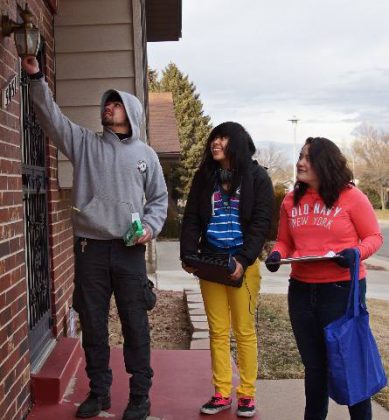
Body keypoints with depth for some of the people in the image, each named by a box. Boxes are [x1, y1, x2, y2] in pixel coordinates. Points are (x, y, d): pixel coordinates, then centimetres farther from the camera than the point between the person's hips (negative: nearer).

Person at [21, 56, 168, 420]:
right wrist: (36, 78, -11)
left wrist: (150, 227, -4)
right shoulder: (84, 143, 9)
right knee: (92, 325, 9)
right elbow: (51, 116, -1)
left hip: (129, 250, -1)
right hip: (89, 248, 1)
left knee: (135, 325, 3)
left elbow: (159, 198, 13)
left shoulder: (145, 154, 9)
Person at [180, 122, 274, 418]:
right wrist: (188, 254, -6)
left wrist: (243, 260, -17)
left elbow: (261, 223, -7)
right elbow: (192, 218, 7)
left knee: (244, 330, 2)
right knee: (218, 330, 6)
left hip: (243, 262, -3)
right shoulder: (205, 177, 9)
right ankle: (222, 393, 13)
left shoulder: (257, 177, -1)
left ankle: (247, 394, 12)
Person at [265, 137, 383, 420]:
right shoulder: (291, 200, 5)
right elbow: (284, 242, 12)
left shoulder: (350, 196, -9)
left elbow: (374, 237, -4)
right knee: (314, 364, 18)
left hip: (343, 289, -5)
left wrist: (356, 253, -23)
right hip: (301, 290, 5)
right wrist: (277, 255, -9)